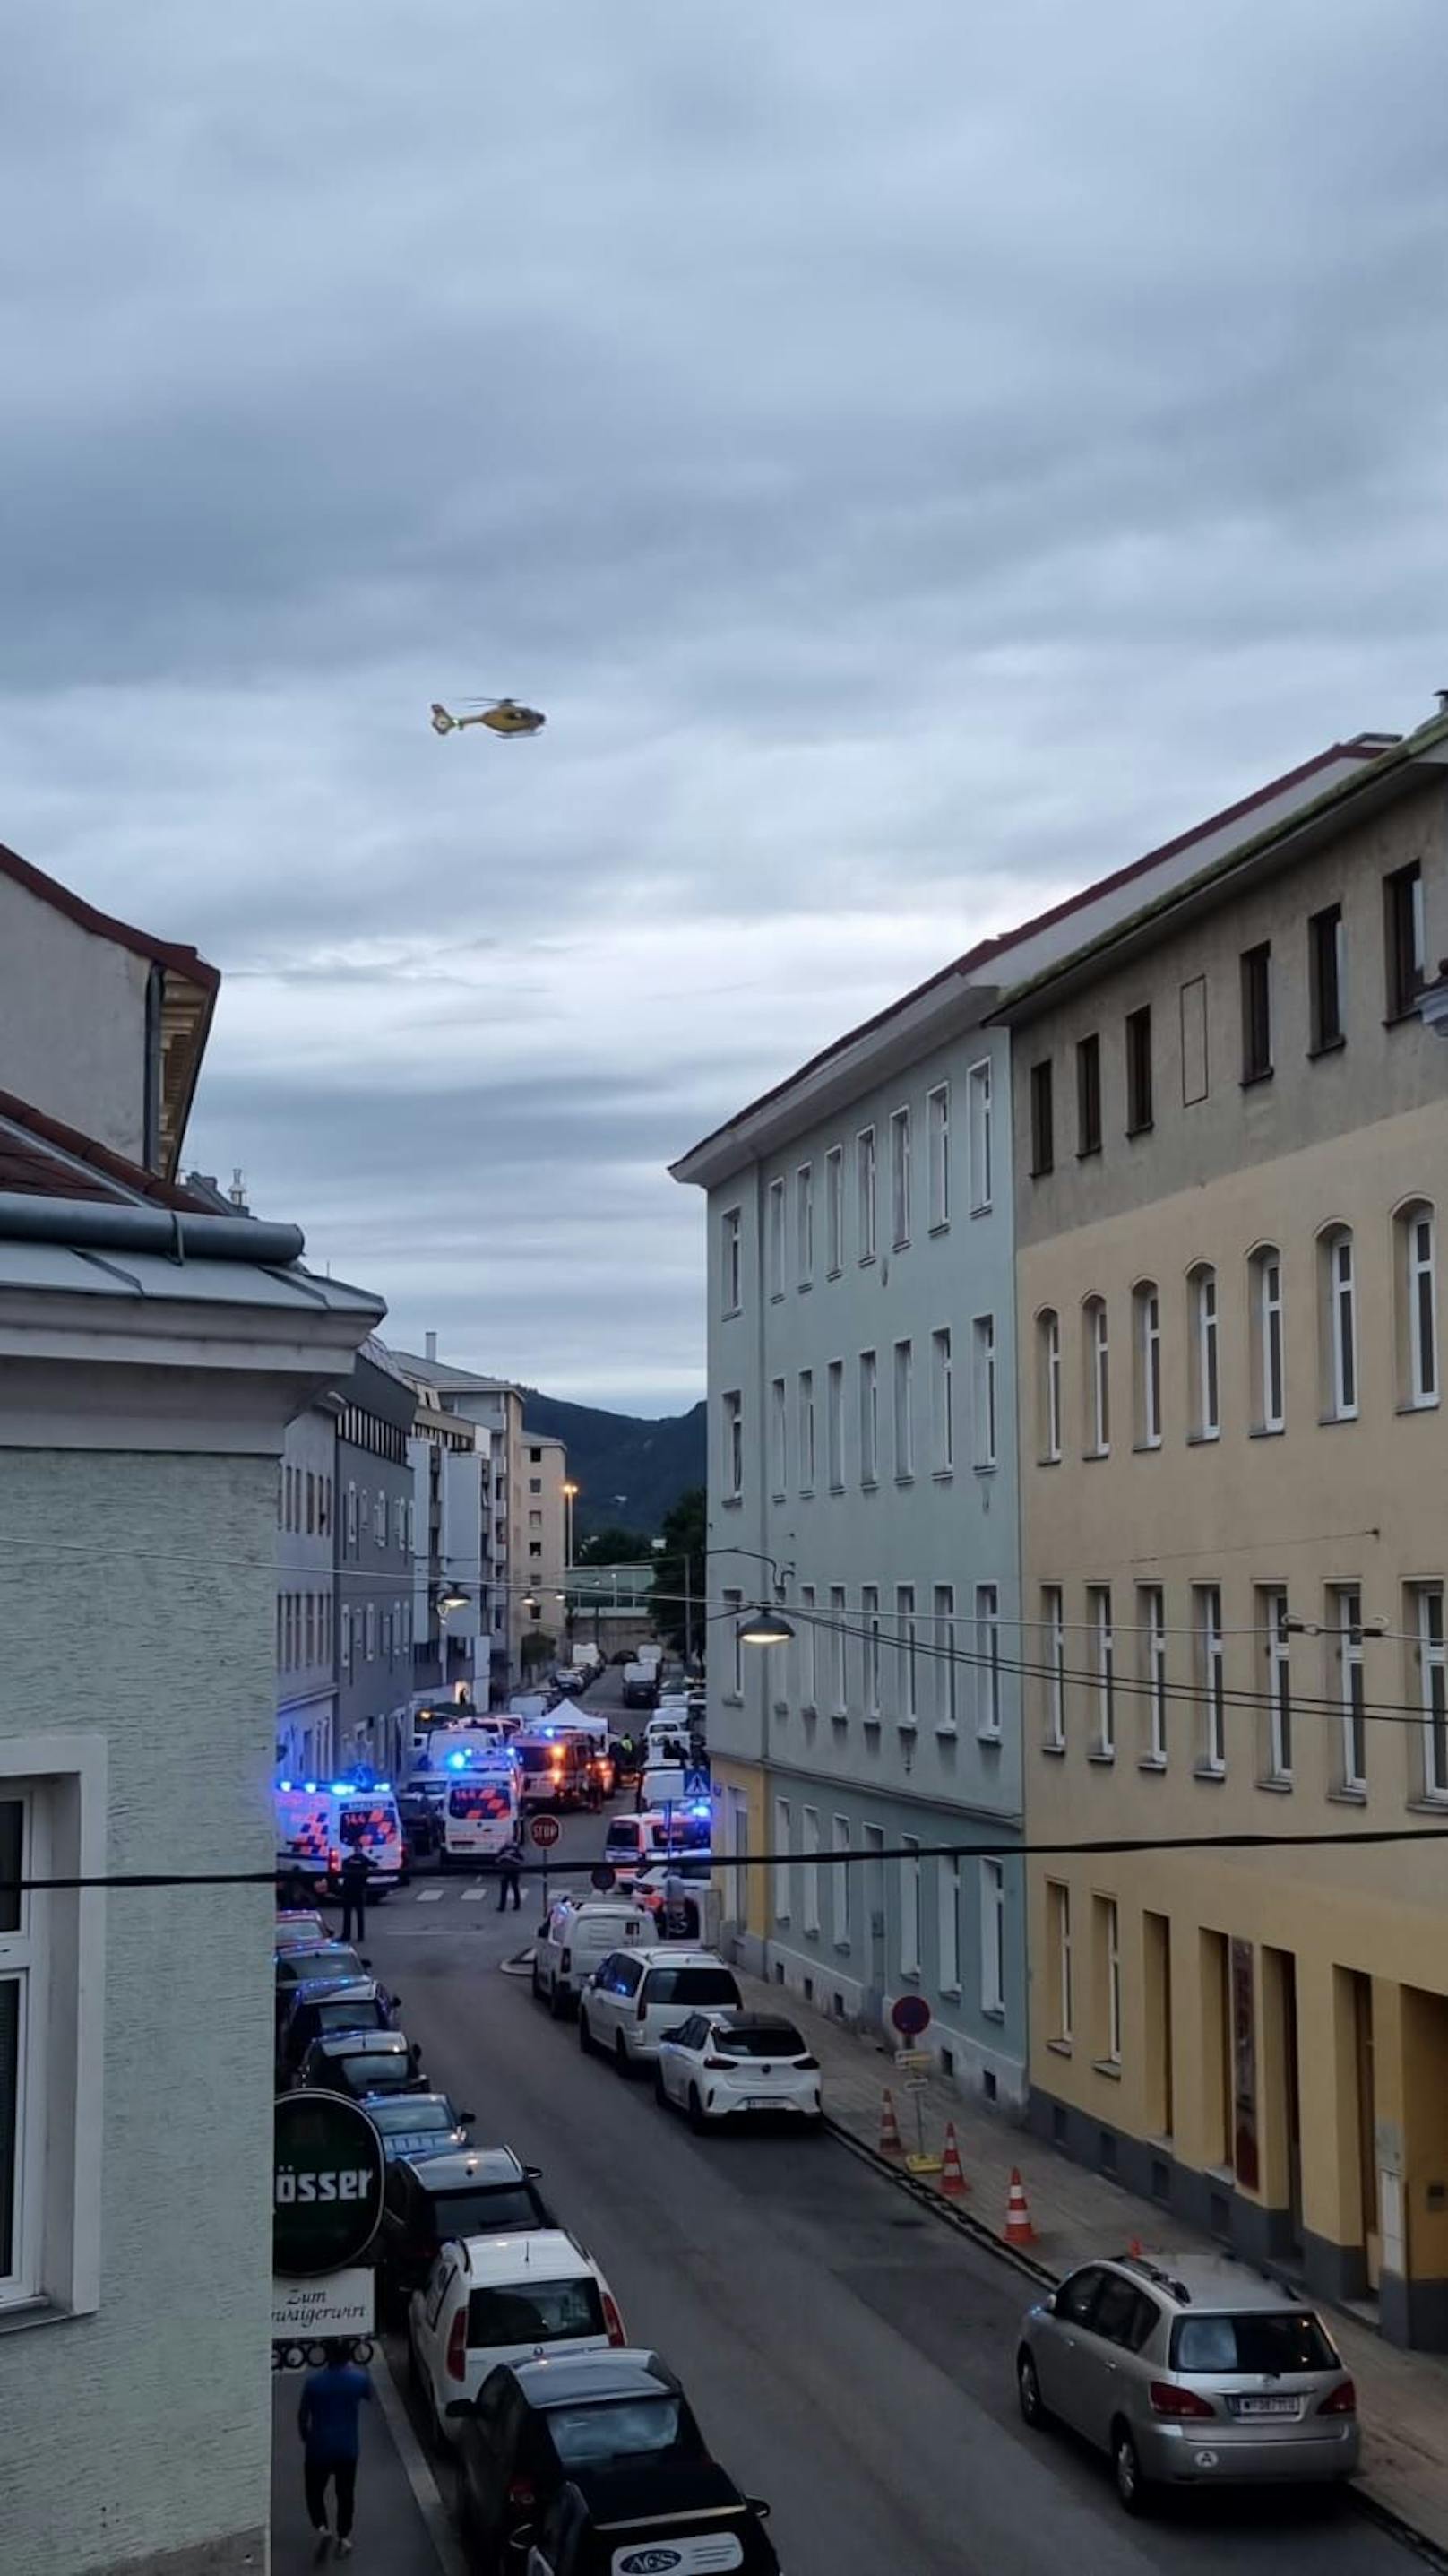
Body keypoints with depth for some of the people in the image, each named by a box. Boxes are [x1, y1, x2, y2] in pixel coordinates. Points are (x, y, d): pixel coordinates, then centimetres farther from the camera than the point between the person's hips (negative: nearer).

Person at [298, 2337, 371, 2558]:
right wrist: (352, 2368, 18)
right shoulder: (359, 2379, -11)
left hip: (319, 2448, -1)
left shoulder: (313, 2381, -14)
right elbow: (369, 2397, 13)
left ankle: (321, 2528, -5)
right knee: (345, 2494, 17)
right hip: (348, 2448, 1)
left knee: (315, 2492, 15)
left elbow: (302, 2416, -5)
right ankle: (344, 2539, 21)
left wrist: (306, 2438, 14)